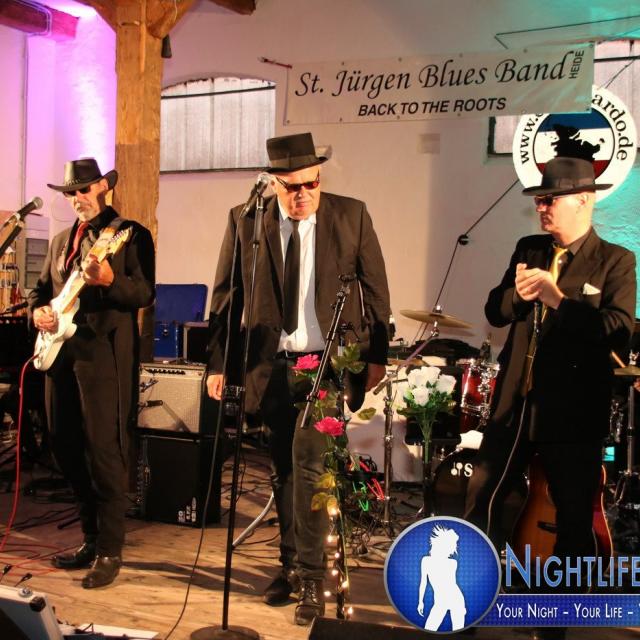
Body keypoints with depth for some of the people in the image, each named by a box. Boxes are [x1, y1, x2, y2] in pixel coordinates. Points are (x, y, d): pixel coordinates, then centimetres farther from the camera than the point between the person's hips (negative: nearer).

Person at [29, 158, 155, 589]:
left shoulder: (131, 234, 0)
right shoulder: (61, 241, 20)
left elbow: (145, 294, -9)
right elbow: (42, 288, 25)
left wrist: (109, 280, -27)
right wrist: (37, 311, 2)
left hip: (105, 354, -7)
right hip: (61, 352, 7)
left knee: (103, 450, -8)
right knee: (66, 449, 10)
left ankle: (110, 550, 3)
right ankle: (92, 539, 24)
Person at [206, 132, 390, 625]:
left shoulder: (351, 215, -3)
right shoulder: (245, 221, -1)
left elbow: (375, 289, 3)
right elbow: (225, 296, 4)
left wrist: (377, 356, 4)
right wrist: (219, 362, 1)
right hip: (271, 365, 3)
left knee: (308, 462, -11)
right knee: (283, 470, 12)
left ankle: (311, 578, 4)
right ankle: (291, 564, 30)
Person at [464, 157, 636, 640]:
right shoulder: (528, 249, 9)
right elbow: (495, 312, 6)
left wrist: (559, 298, -24)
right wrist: (517, 294, -15)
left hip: (574, 413, -4)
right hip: (516, 403, 5)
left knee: (574, 519, 7)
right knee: (482, 497, 10)